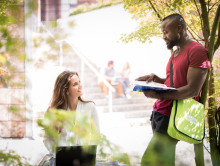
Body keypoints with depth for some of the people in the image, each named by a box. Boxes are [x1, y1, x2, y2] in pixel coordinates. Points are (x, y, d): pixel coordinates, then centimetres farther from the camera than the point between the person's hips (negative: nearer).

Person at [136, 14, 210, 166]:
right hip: (159, 113, 9)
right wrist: (155, 78, 10)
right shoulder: (175, 53, 20)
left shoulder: (197, 51, -11)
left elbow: (192, 90, -18)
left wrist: (158, 95, -23)